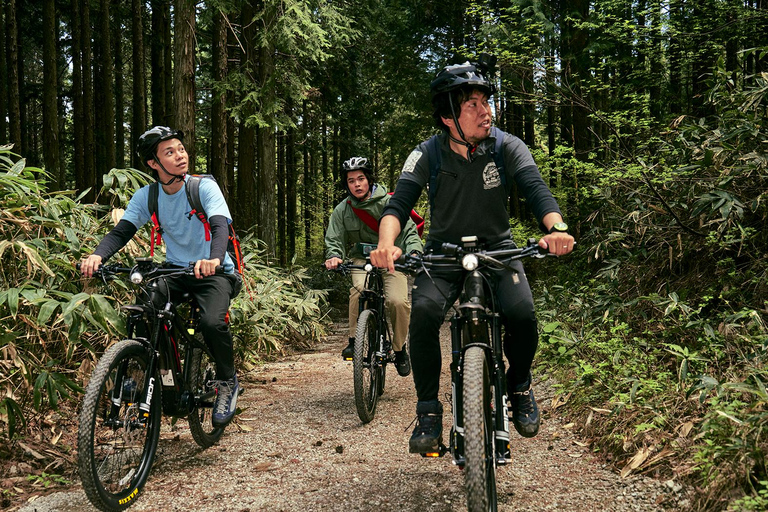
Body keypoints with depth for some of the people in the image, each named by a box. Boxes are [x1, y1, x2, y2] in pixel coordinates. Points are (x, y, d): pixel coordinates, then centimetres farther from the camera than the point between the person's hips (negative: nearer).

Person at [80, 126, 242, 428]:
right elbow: (121, 231, -11)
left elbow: (220, 226, -27)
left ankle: (227, 383, -2)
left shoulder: (204, 187, -12)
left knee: (213, 322, -30)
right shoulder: (146, 196, -1)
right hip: (174, 270, 4)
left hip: (213, 272, -4)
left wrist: (214, 259, -49)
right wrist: (98, 256, -33)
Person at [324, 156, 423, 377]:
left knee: (398, 301, -23)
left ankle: (400, 349, 1)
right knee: (359, 288, -31)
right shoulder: (342, 210, 0)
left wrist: (414, 252, -30)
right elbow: (334, 239, 0)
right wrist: (334, 256, -23)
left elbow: (409, 230, -11)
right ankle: (354, 340, -14)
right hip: (362, 258, 2)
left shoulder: (388, 202, -9)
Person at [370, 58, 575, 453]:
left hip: (497, 249, 0)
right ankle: (428, 408, -11)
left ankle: (519, 384, 6)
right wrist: (387, 243, -43)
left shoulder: (507, 147, -9)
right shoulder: (427, 155, -10)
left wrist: (556, 227, -44)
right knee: (424, 311, -29)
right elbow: (399, 202, -21)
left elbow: (535, 188, -22)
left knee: (522, 314, -27)